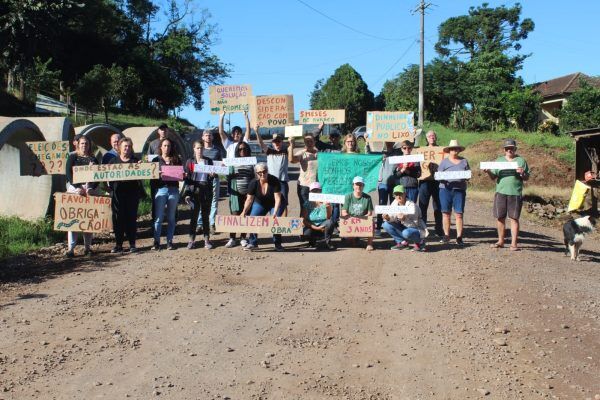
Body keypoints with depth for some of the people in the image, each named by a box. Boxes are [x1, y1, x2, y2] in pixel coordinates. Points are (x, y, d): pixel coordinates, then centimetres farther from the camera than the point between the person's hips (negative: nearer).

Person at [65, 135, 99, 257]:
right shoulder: (72, 157, 8)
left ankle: (87, 247, 8)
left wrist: (91, 189, -10)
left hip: (90, 189, 2)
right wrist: (78, 188, -15)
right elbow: (69, 174, -2)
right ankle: (71, 248, -9)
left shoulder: (93, 159, 14)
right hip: (74, 188, -2)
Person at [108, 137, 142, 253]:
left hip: (132, 193, -1)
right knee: (118, 218, 1)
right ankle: (118, 244, 8)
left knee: (131, 218, 1)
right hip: (117, 193, 1)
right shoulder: (114, 161, 13)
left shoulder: (135, 161, 10)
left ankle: (132, 244, 8)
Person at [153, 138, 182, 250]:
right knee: (158, 217, -4)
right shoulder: (156, 159, 9)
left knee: (171, 217, 6)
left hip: (173, 190, 2)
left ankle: (169, 241, 11)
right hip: (160, 189, -1)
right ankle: (156, 241, 2)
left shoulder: (176, 159, 13)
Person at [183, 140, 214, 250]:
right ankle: (192, 240, 8)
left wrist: (212, 175, -11)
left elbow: (211, 178, 11)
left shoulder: (208, 161, 9)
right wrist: (187, 194, -11)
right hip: (194, 191, -1)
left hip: (206, 191, 1)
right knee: (194, 216, 1)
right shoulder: (190, 162, 5)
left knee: (205, 216, 5)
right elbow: (187, 178, 1)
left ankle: (207, 240, 10)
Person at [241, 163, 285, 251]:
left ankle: (278, 244, -5)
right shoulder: (253, 183, -18)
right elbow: (249, 199, -14)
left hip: (275, 204, -3)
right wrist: (244, 212, -25)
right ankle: (253, 243, -1)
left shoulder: (274, 181, -25)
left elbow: (277, 198, -26)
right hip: (260, 204, 3)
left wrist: (275, 212, -37)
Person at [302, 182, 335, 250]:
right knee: (306, 233, -33)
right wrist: (316, 228, -20)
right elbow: (304, 221, -8)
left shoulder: (324, 202, -6)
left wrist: (327, 208, -33)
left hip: (323, 226, 0)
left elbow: (328, 218, -14)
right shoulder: (307, 204, -6)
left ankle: (327, 242, -8)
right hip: (312, 227, 0)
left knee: (330, 222, -31)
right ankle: (312, 241, 6)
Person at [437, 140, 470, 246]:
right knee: (446, 213, 2)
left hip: (459, 190, 0)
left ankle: (459, 237, -1)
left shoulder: (464, 161, 12)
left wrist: (465, 177, -9)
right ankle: (446, 236, 12)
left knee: (459, 214, -5)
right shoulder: (444, 162, 10)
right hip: (445, 189, 0)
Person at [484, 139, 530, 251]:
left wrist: (522, 173, -13)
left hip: (515, 193, -2)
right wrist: (488, 172, -10)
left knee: (514, 218, -2)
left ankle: (513, 243, 1)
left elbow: (527, 178, 8)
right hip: (500, 192, 2)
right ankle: (501, 241, 16)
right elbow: (493, 177, 10)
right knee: (500, 218, 4)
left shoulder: (521, 161, 8)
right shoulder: (499, 160, 14)